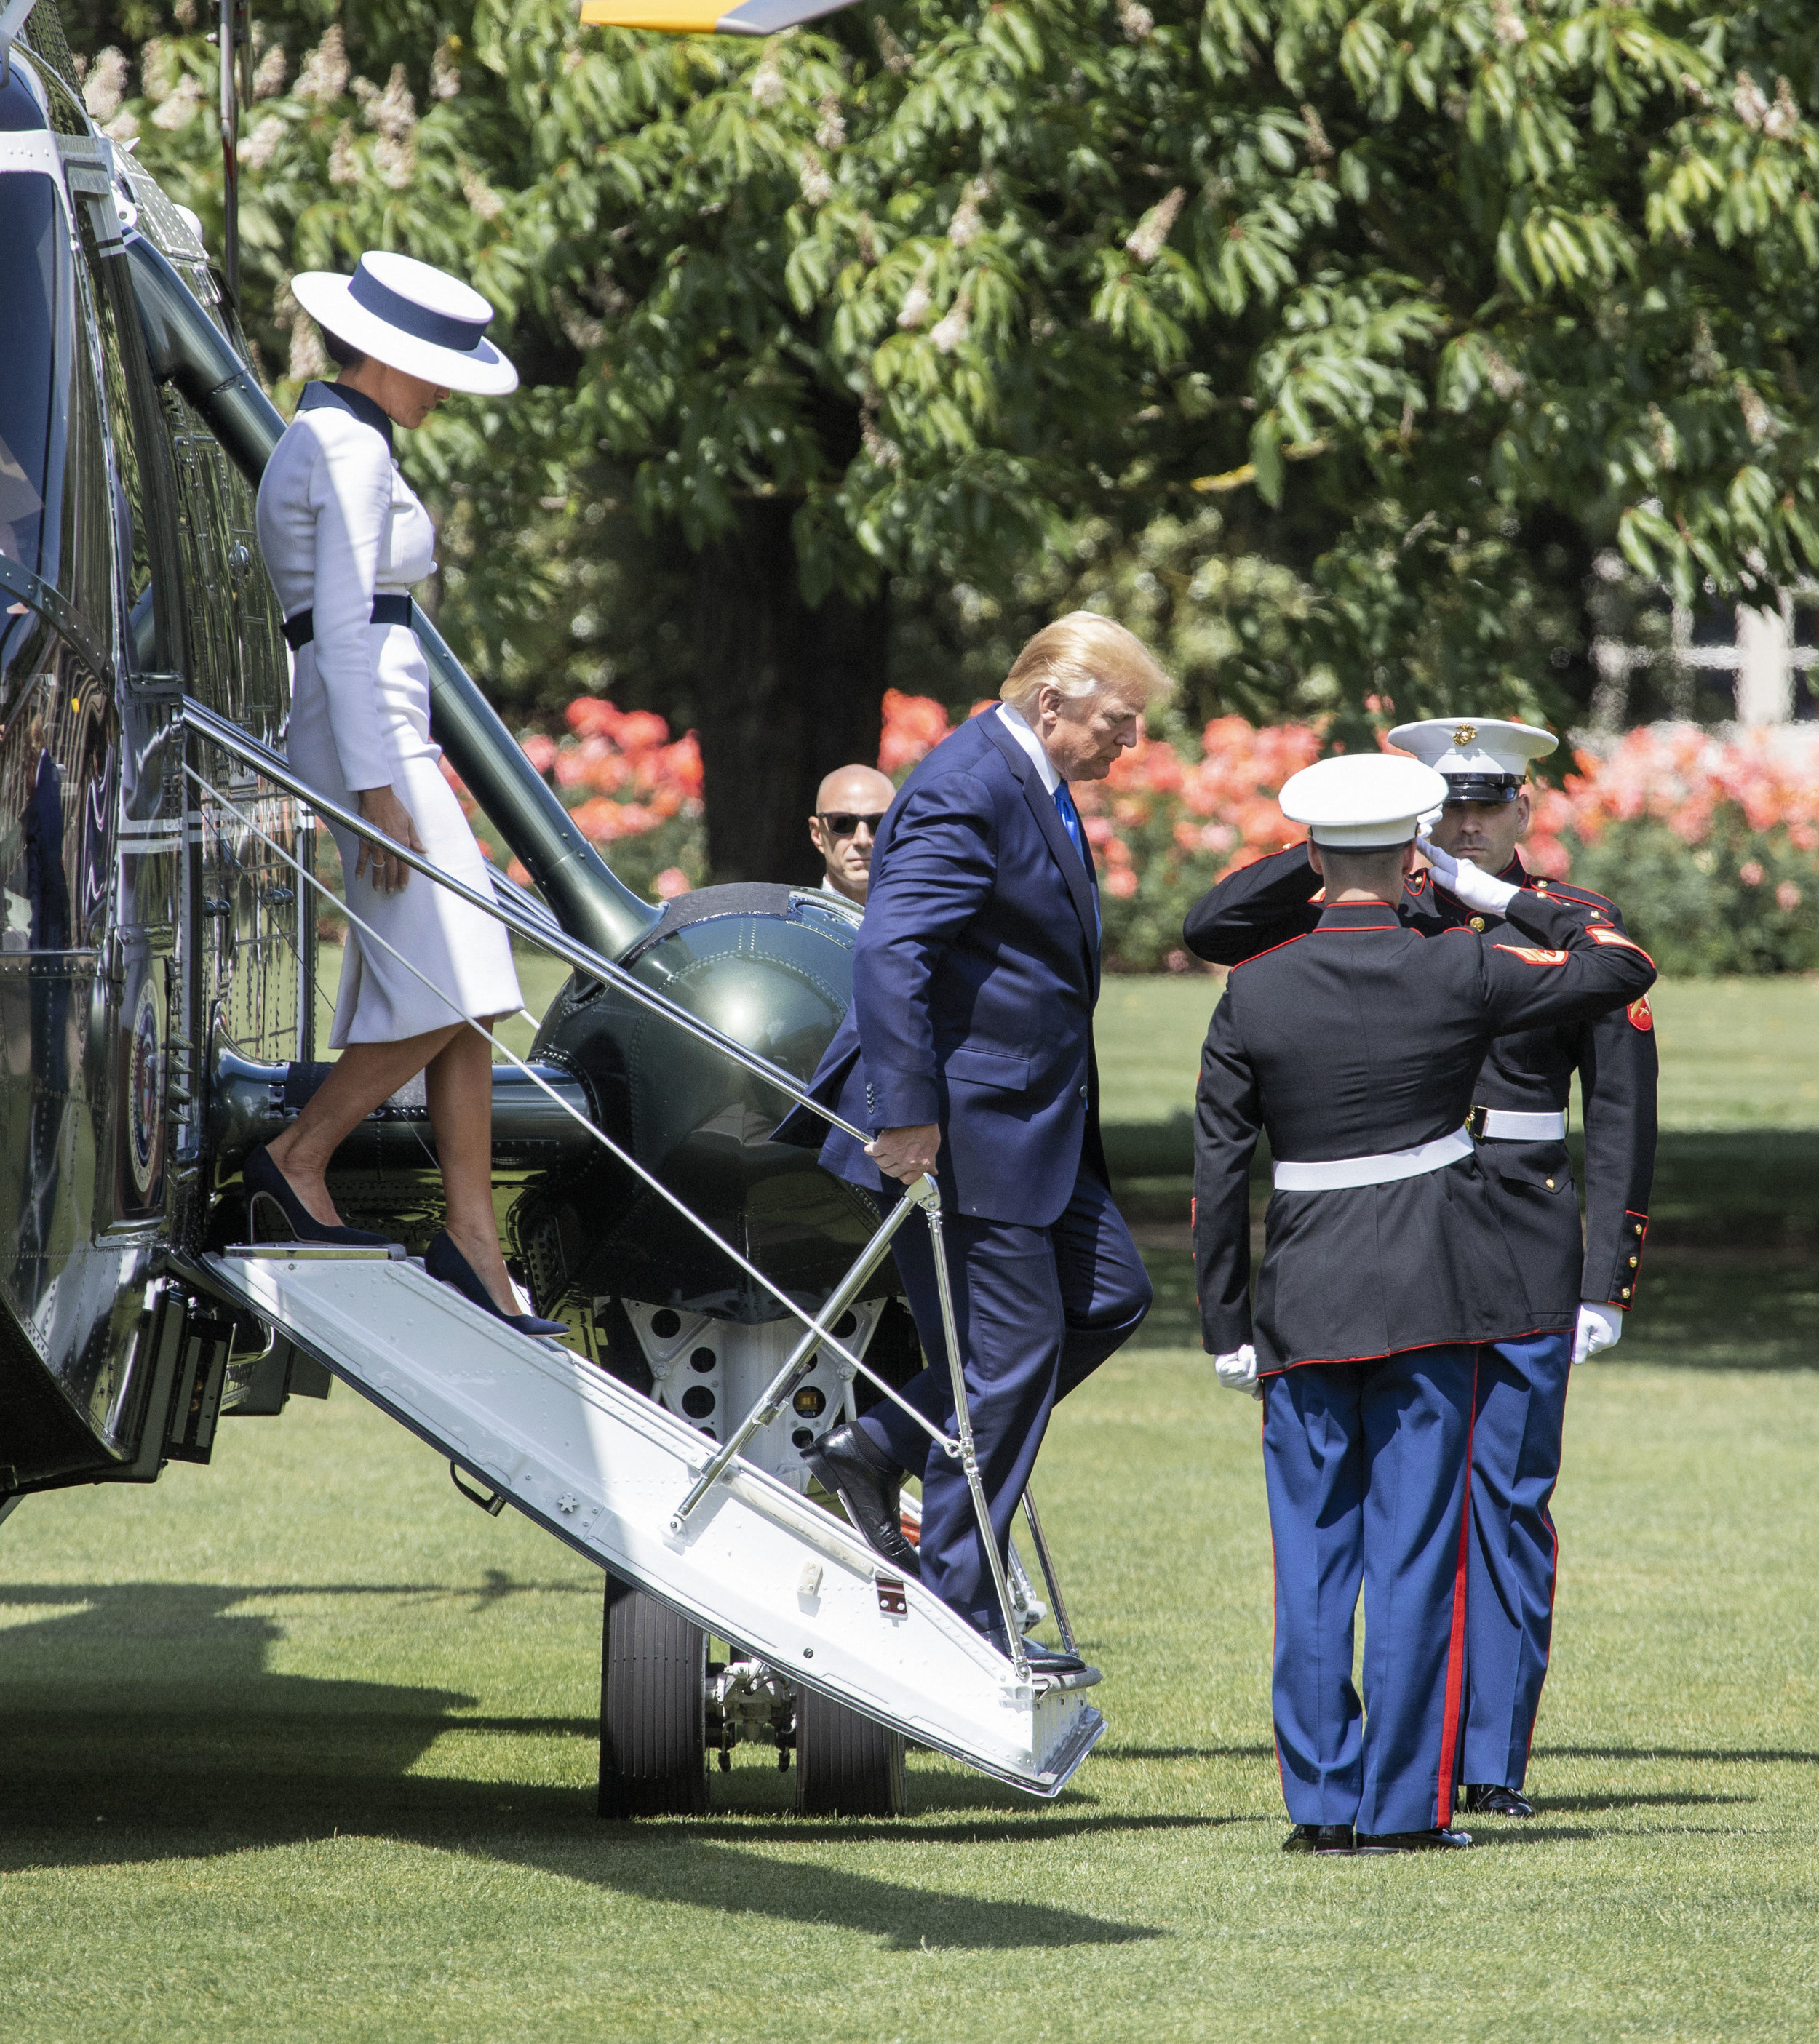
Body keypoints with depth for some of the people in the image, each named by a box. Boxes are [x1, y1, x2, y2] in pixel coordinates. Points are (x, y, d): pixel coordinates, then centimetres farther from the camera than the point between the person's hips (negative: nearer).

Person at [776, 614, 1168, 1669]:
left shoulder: (1034, 786, 12)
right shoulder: (967, 792, -20)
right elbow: (889, 954, -27)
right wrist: (906, 1116, -28)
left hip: (1031, 1121, 10)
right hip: (960, 1127, -10)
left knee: (1110, 1296, 12)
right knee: (1011, 1349, -5)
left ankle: (880, 1450, 14)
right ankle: (959, 1611, 5)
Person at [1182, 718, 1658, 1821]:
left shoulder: (1577, 926, 2)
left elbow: (1622, 1112, 1)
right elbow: (1214, 928, 0)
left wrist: (1608, 1279, -4)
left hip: (1527, 1243, -2)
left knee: (1509, 1498, -2)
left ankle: (1498, 1763, 3)